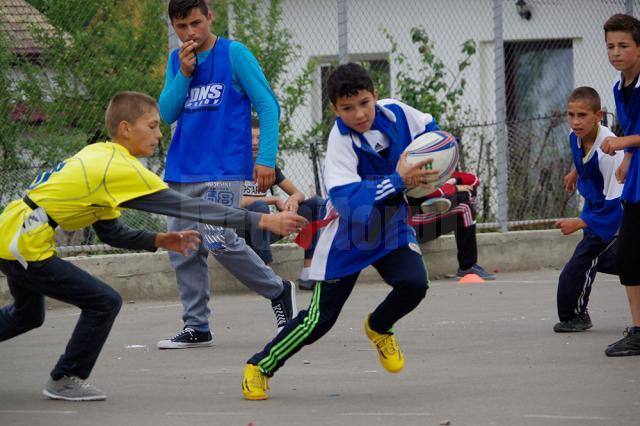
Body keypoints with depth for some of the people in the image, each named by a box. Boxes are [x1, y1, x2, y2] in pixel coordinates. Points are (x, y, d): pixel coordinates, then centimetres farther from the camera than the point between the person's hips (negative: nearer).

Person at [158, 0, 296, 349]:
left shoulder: (234, 54, -3)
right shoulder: (176, 61, 12)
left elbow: (267, 105, -4)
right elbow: (167, 113, 6)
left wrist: (266, 158, -12)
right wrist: (185, 73, -7)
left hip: (223, 171, -6)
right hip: (182, 171, 6)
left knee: (219, 241, -18)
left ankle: (278, 291, 3)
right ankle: (196, 328, 11)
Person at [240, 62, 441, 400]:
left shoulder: (396, 113, -14)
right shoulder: (341, 142, -28)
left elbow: (429, 129, 9)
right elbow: (347, 199, -40)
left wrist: (425, 167, -11)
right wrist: (399, 181, -46)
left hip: (391, 229, 4)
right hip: (348, 238, -4)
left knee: (414, 284, -22)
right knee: (318, 321, -4)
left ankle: (379, 328, 12)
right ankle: (260, 367, 18)